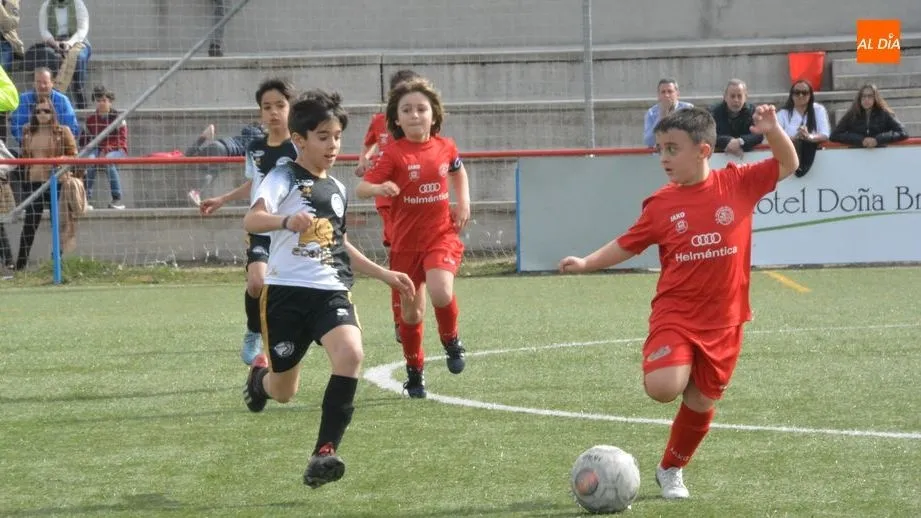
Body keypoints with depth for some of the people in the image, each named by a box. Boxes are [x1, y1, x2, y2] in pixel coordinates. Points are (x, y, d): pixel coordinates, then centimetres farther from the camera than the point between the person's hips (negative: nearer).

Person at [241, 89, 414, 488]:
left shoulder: (337, 189, 16)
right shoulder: (283, 178, -5)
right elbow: (251, 220, -23)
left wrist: (384, 274, 27)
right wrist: (287, 221, -43)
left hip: (330, 291, 4)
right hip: (286, 291, -4)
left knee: (351, 353, -27)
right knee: (283, 393, 6)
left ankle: (325, 451, -24)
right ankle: (260, 375, 46)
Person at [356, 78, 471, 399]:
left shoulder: (445, 147, 1)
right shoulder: (394, 153, -10)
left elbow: (458, 171, 25)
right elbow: (362, 188, -18)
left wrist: (463, 201, 10)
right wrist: (379, 188, -39)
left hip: (441, 234, 1)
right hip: (406, 240, -1)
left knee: (441, 292, -26)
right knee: (411, 313, 7)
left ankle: (451, 340, 5)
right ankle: (414, 371, 28)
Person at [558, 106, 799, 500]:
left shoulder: (738, 184, -4)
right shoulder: (661, 204, -3)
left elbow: (788, 165, 5)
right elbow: (628, 245, 8)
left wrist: (772, 131, -13)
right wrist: (586, 263, -4)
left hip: (722, 320, 1)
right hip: (675, 313, -1)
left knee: (701, 403, 9)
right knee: (662, 388, -26)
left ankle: (671, 470, 32)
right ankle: (684, 375, 11)